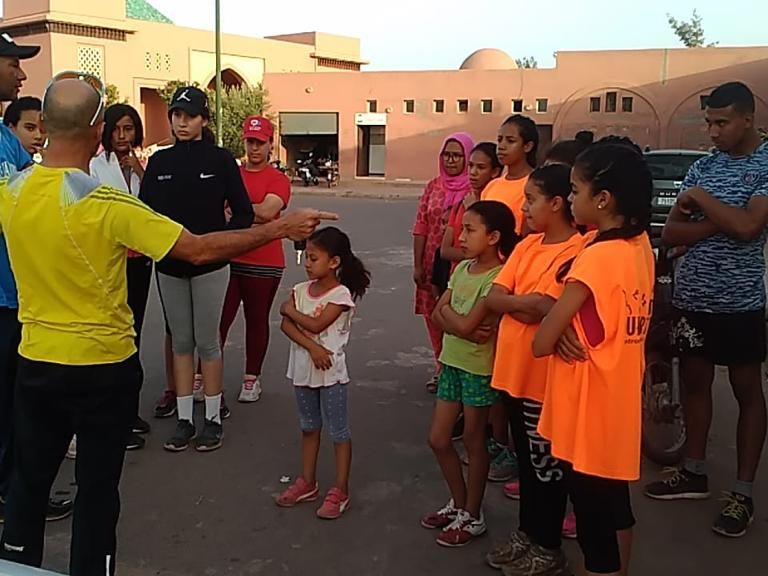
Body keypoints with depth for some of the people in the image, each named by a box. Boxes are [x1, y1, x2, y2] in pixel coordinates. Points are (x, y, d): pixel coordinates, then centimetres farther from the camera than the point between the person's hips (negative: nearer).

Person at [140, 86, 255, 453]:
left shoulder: (220, 160, -4)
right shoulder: (159, 161, 5)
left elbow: (244, 214, -4)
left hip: (209, 266, -3)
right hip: (169, 267, 3)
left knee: (207, 342, 3)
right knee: (181, 341, 10)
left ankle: (213, 419, 16)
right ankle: (184, 420, 20)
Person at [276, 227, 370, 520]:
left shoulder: (341, 294, -14)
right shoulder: (300, 289, 2)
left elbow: (316, 324, -22)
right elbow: (286, 325, -8)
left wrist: (289, 309, -8)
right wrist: (311, 346, -21)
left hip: (331, 372, -6)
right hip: (303, 369, 6)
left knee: (339, 431, 4)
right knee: (309, 428, 19)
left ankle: (340, 491, 14)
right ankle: (307, 483, 32)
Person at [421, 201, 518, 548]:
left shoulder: (498, 277, -18)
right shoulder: (462, 268, 5)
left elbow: (465, 324, -25)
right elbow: (438, 317, -1)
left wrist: (446, 309, -6)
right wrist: (465, 331, -18)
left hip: (478, 369, -7)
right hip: (451, 362, 7)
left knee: (473, 441, 7)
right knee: (438, 440, 13)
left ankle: (473, 516, 24)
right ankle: (459, 503, 33)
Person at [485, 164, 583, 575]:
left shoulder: (576, 253, -17)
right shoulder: (527, 245, 8)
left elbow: (545, 311, -24)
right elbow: (493, 298, 1)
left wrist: (512, 303, -9)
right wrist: (527, 303, -14)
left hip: (544, 377, -8)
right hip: (514, 370, 8)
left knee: (546, 464, 8)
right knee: (526, 460, 20)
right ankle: (527, 534, 36)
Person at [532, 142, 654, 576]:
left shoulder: (597, 256, -23)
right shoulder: (640, 246, 2)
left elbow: (541, 342, -21)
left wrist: (559, 333, 0)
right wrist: (570, 326, -7)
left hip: (590, 410, -9)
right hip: (619, 404, 9)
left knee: (594, 523, 5)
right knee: (616, 508, 24)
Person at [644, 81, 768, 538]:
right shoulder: (703, 166, 6)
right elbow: (671, 233, -1)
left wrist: (700, 198, -13)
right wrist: (720, 223, -15)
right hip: (692, 296, 6)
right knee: (695, 382, 14)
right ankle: (695, 472, 30)